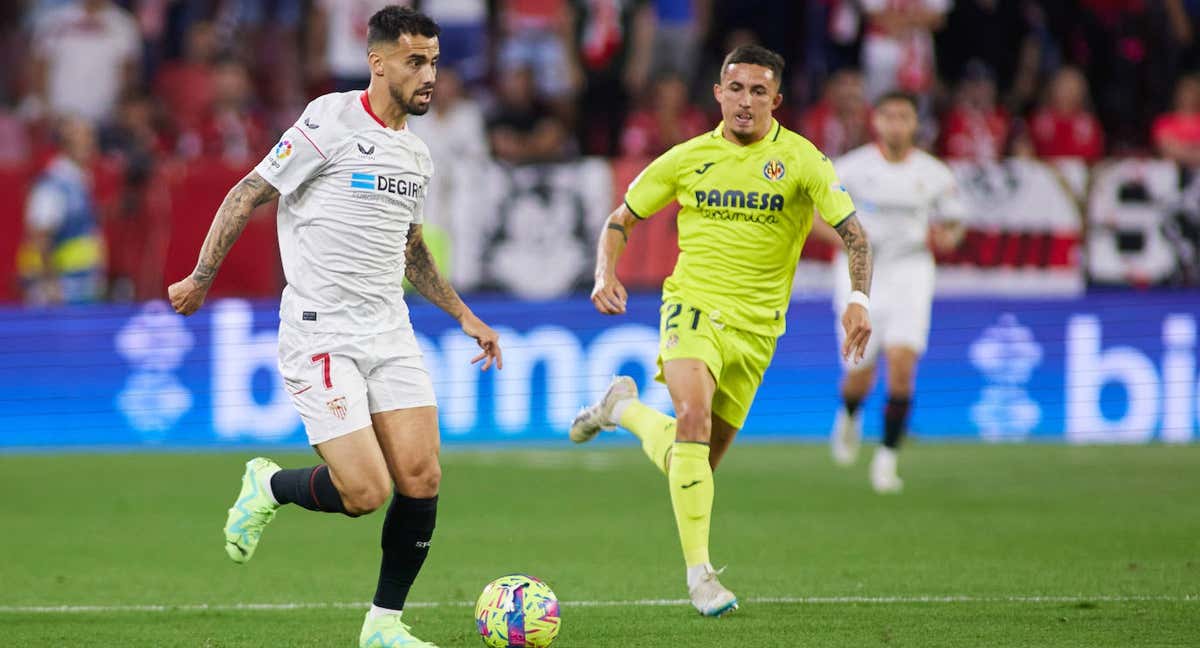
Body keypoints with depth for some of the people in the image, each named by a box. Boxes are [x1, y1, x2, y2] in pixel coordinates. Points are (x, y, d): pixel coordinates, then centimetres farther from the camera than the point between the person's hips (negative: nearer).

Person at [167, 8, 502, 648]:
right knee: (364, 492, -14)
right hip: (320, 336, -7)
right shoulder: (332, 122, -11)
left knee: (422, 481, -4)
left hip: (389, 332, 7)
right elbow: (248, 195, -6)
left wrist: (464, 316, 25)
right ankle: (268, 487, 16)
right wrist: (200, 279, -7)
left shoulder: (415, 155, 13)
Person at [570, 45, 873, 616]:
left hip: (755, 327, 1)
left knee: (695, 459, 10)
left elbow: (852, 232, -8)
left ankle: (625, 409, 43)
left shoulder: (799, 160, -4)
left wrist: (859, 299, -24)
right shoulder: (687, 158, 1)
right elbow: (621, 220, 11)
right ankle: (699, 574, -24)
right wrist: (605, 274, -8)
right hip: (693, 306, -1)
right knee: (693, 417, -28)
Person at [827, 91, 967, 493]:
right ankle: (849, 415, 40)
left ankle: (888, 456, -8)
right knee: (861, 373, 2)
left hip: (910, 274, 0)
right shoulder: (850, 168, -4)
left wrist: (948, 236, -12)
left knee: (902, 362, -18)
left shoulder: (933, 174, 0)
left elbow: (953, 222, 12)